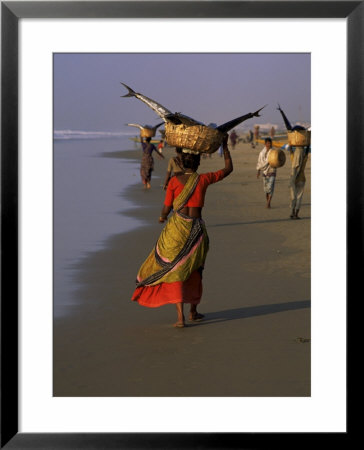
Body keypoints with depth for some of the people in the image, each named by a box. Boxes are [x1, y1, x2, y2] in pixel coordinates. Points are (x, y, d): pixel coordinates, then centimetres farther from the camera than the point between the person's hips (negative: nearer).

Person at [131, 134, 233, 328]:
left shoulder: (174, 181, -5)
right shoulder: (204, 179, -3)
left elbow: (166, 208, -2)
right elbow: (228, 169, 10)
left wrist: (162, 217, 21)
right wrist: (225, 145, 20)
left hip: (176, 228, -1)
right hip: (196, 229, 1)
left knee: (174, 270, 4)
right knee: (194, 269, 20)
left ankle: (180, 316, -8)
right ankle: (193, 311, 30)